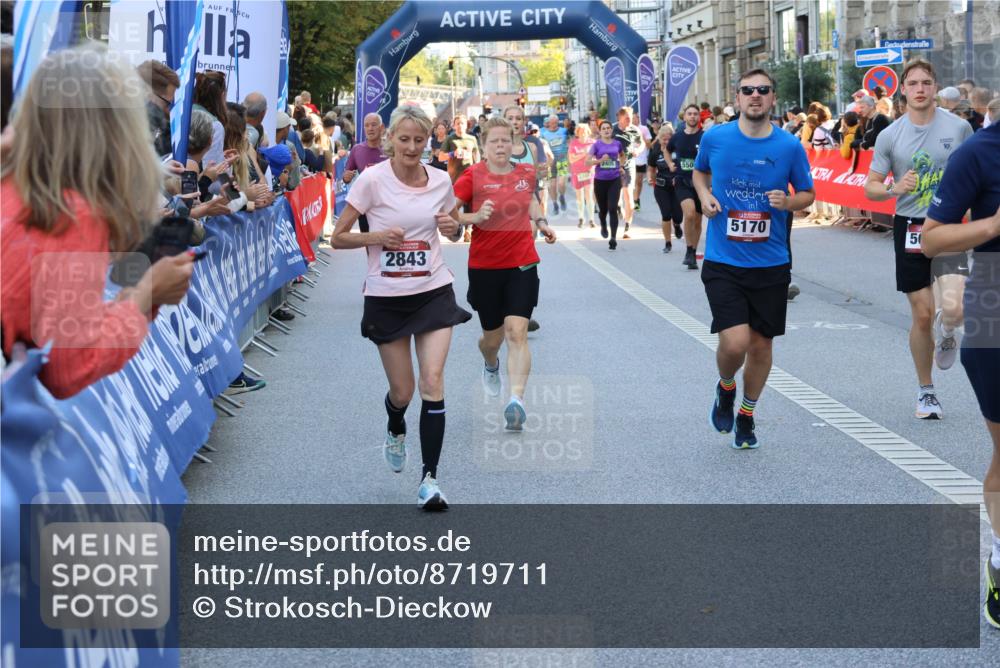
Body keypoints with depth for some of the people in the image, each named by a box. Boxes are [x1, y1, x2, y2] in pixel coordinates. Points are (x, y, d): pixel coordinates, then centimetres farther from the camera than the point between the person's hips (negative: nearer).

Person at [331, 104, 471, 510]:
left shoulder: (441, 181, 0)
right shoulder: (372, 180, -8)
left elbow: (453, 231, 18)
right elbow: (338, 237, -5)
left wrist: (452, 227, -5)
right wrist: (376, 237, -21)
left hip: (434, 293, 1)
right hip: (386, 297, -1)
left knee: (432, 382, -12)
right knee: (401, 391, 7)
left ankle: (429, 478, -7)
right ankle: (395, 432, 44)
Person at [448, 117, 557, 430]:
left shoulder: (526, 172, 3)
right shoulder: (473, 176, -8)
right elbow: (445, 213, -14)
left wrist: (541, 222, 10)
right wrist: (476, 217, -28)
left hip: (522, 265, 1)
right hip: (484, 266, -1)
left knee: (517, 333, -15)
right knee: (493, 337, 13)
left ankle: (517, 400, -23)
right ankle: (491, 366, 50)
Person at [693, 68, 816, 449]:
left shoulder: (789, 147, -3)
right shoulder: (715, 138, -3)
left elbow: (808, 194, 8)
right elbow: (699, 171, 18)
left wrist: (789, 202, -14)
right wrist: (704, 195, -2)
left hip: (771, 264, 1)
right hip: (723, 263, -1)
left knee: (761, 344, 10)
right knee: (735, 342, -16)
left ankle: (746, 416, 34)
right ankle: (726, 388, 19)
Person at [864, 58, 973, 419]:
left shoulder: (958, 127, -2)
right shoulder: (890, 136, -2)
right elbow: (870, 187, 2)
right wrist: (895, 189, -18)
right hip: (909, 228, 1)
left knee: (954, 307, -20)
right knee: (922, 315, 4)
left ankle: (947, 334, 19)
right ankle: (926, 391, 22)